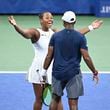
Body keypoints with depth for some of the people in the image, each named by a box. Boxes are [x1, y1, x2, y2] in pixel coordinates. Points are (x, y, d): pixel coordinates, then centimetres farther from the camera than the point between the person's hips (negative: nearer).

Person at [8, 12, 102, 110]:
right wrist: (15, 25, -51)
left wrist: (90, 27, 12)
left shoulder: (55, 33, 7)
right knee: (39, 99, 5)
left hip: (54, 70, 4)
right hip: (39, 70, -4)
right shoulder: (36, 32, -9)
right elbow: (25, 33, -30)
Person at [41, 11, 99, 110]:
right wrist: (95, 72, 4)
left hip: (57, 73, 2)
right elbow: (86, 57, -8)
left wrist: (44, 71, 10)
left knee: (55, 99, 18)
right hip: (73, 74, -2)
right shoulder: (80, 37, -6)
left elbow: (49, 56, 0)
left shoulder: (55, 36, -1)